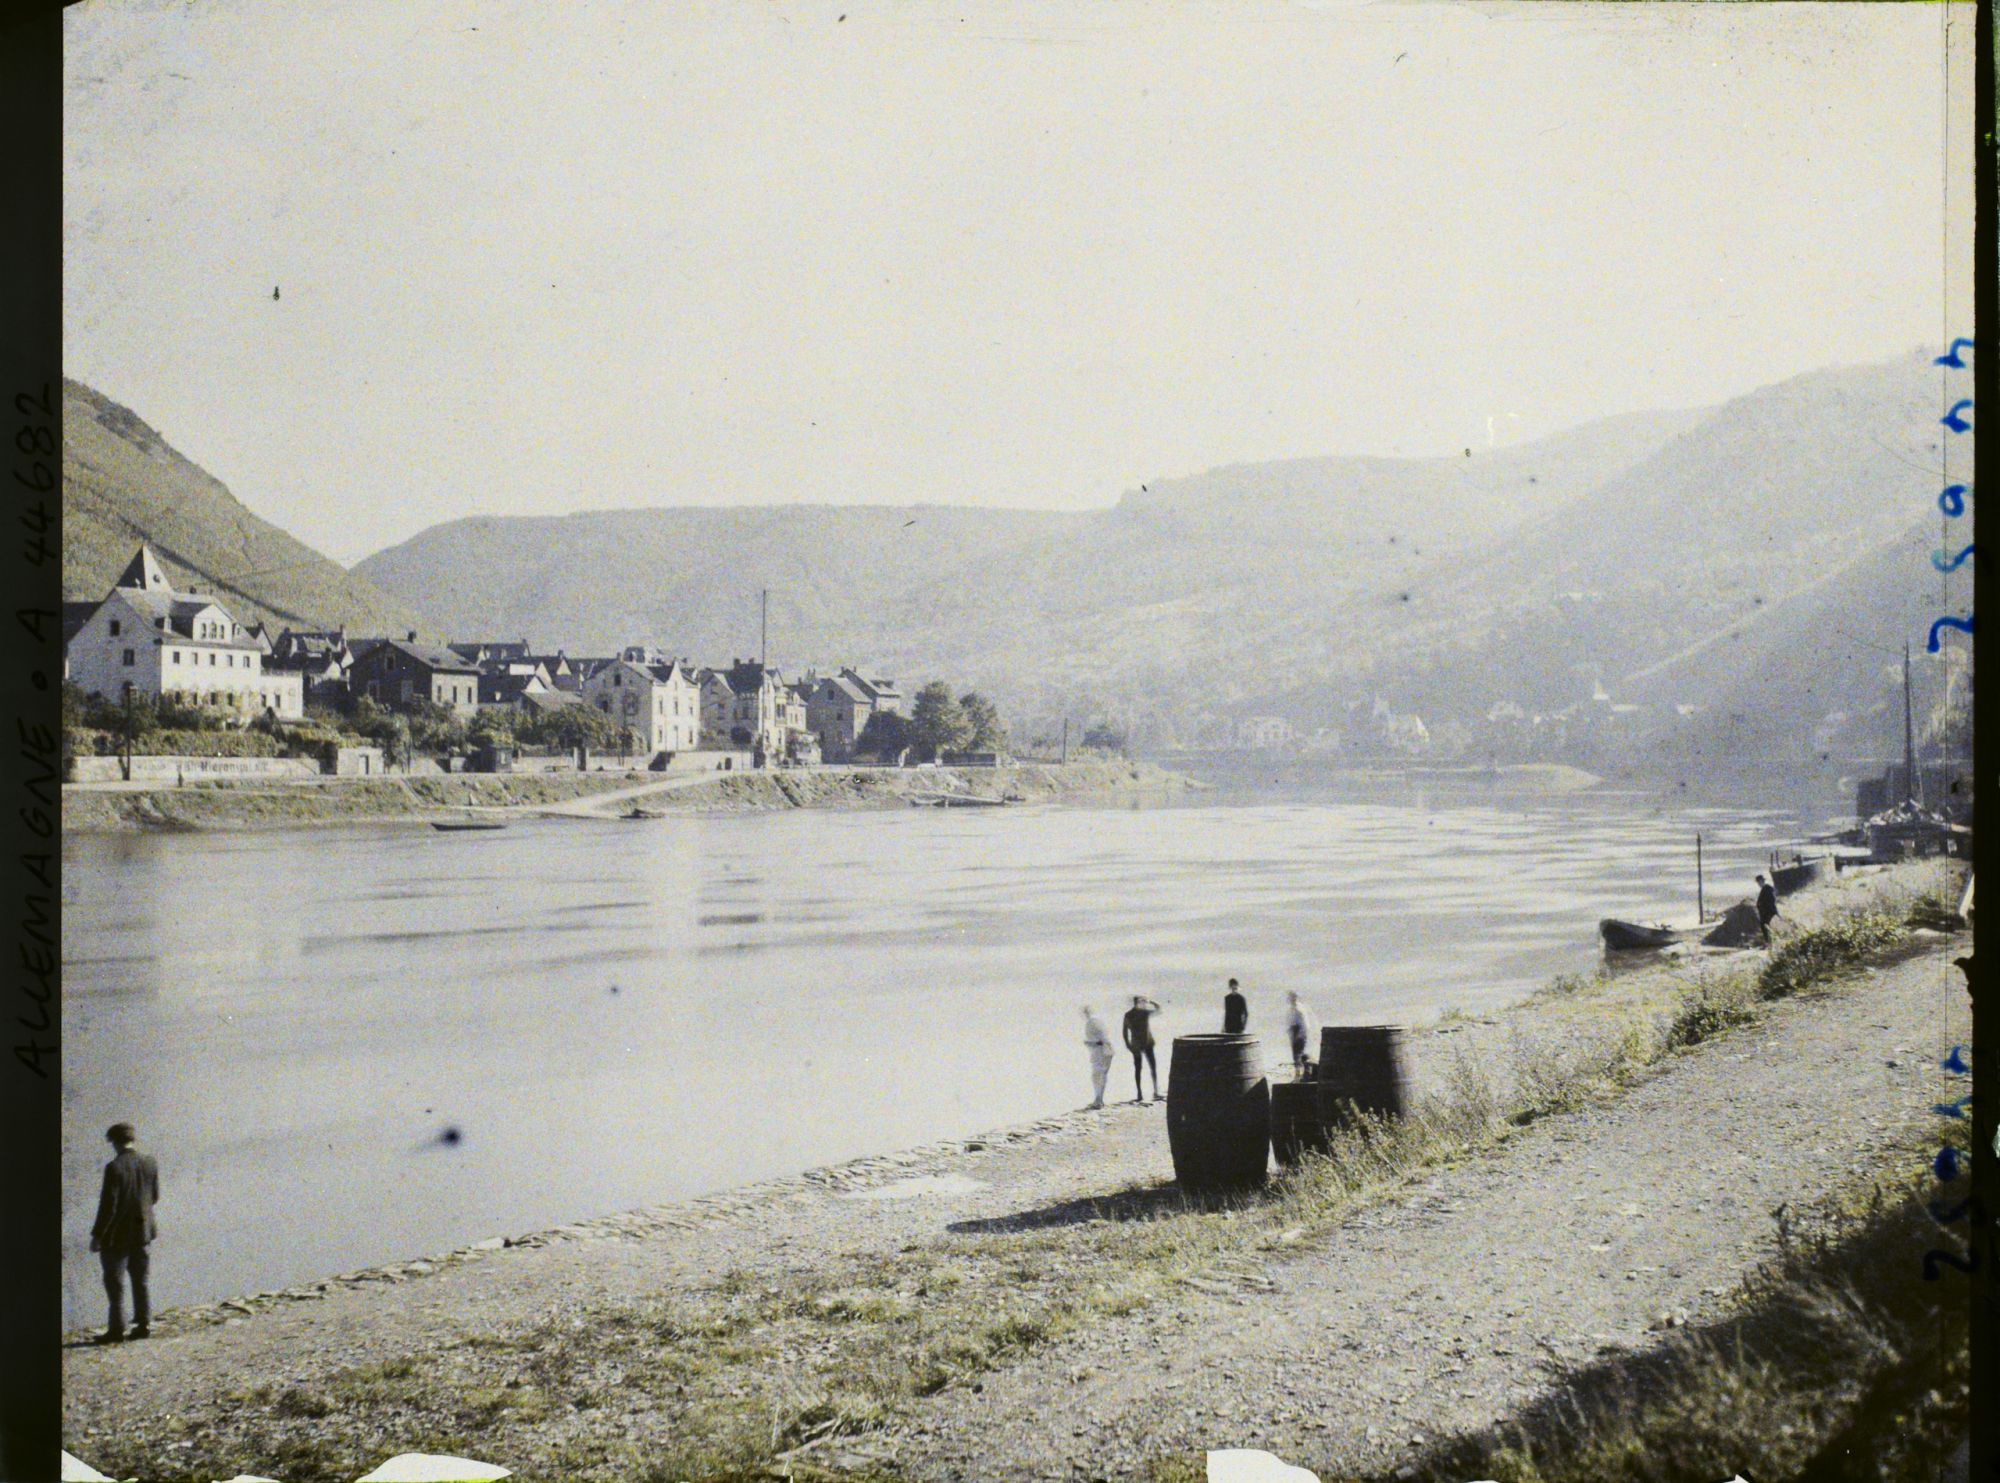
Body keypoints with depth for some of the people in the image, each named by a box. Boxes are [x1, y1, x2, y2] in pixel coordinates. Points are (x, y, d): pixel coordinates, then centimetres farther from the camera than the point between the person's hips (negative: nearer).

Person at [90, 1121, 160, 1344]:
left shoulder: (115, 1167, -19)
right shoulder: (150, 1163, -1)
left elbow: (108, 1206, -18)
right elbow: (155, 1197, 8)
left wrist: (97, 1235, -10)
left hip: (117, 1234, -6)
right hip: (143, 1232, 6)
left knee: (115, 1283, 4)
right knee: (141, 1281, 14)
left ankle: (117, 1329, 6)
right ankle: (144, 1323, 16)